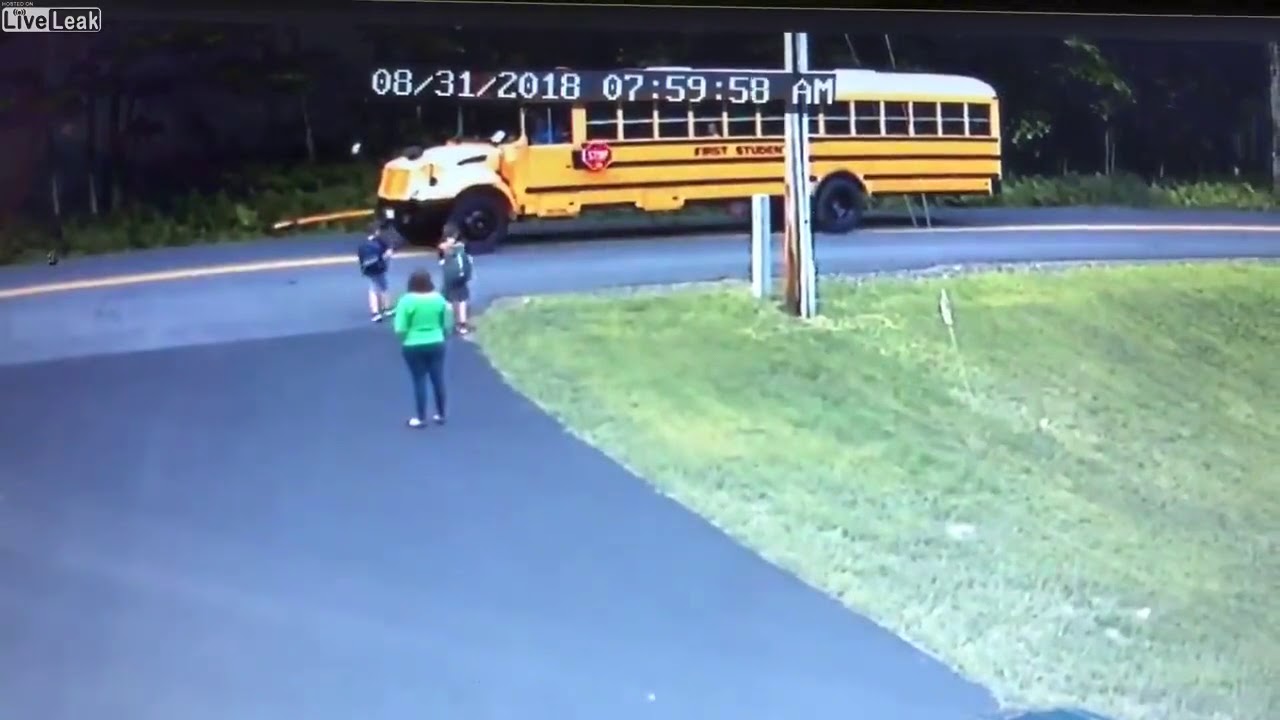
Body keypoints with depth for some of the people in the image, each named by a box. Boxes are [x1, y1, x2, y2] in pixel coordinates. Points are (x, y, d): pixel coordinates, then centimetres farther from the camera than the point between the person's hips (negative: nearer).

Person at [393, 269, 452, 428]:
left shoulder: (407, 300, -12)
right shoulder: (439, 298, -2)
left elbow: (400, 329, -13)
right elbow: (447, 325, 4)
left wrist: (404, 339, 6)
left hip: (414, 347, -3)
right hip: (436, 344, 3)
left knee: (419, 381, 5)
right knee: (438, 379, 11)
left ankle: (420, 418, 11)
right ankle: (441, 415, 21)